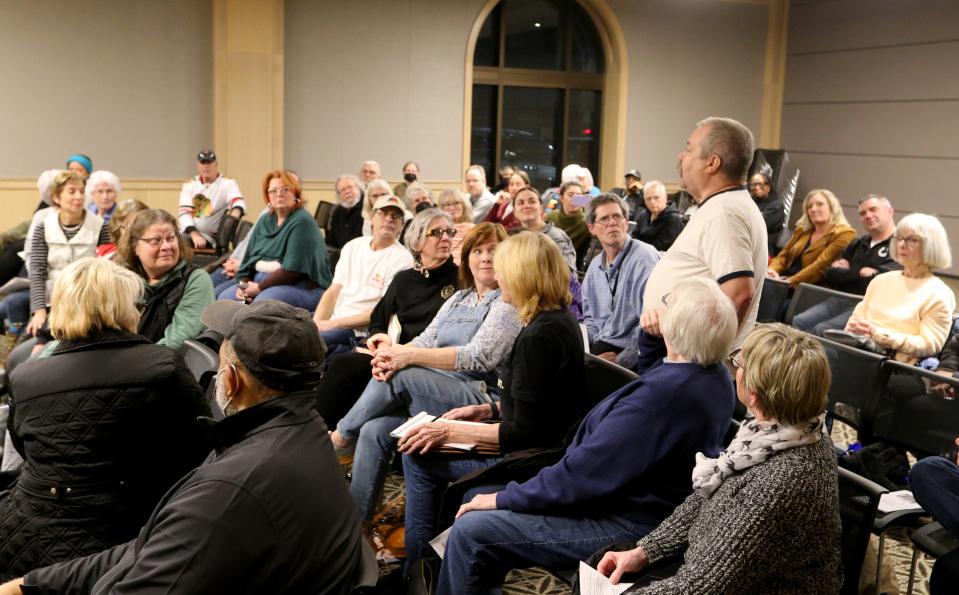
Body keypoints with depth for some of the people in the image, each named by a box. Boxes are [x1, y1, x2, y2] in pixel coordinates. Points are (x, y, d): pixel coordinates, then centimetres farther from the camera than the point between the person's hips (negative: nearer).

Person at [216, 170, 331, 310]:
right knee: (224, 298, -10)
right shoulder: (264, 221, 15)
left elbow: (293, 269, -19)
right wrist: (243, 284, -6)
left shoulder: (302, 222, -10)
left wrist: (259, 287, -15)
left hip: (302, 286, -8)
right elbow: (248, 258, 13)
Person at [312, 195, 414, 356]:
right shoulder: (353, 246, 16)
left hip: (359, 332, -6)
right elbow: (333, 291, 12)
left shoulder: (402, 258, -4)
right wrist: (317, 323, -7)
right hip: (329, 320, 6)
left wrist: (333, 324, -13)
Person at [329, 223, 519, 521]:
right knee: (374, 430, -19)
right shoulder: (458, 298, 21)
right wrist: (390, 355, -13)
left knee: (399, 376, -25)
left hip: (481, 400, -6)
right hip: (440, 389, 6)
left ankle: (340, 436, -1)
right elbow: (426, 340, 11)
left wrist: (410, 356, -21)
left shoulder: (508, 303, -2)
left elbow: (478, 357, -15)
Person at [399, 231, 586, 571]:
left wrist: (451, 433, -17)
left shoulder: (538, 336, -25)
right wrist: (488, 410, 10)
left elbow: (524, 435, -25)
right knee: (422, 441, 17)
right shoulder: (560, 319, 5)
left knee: (419, 452, -4)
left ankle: (417, 568, 13)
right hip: (544, 442, 10)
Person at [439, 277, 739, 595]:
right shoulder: (716, 376, -2)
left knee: (470, 530, -12)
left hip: (623, 526, -11)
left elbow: (582, 475, -26)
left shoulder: (660, 395, -33)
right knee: (476, 497, 16)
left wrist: (503, 498, -15)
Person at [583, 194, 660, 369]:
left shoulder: (645, 258, -12)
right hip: (599, 349, 7)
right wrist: (587, 348, 5)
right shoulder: (595, 265, 14)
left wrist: (622, 360, -18)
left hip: (631, 359, -7)